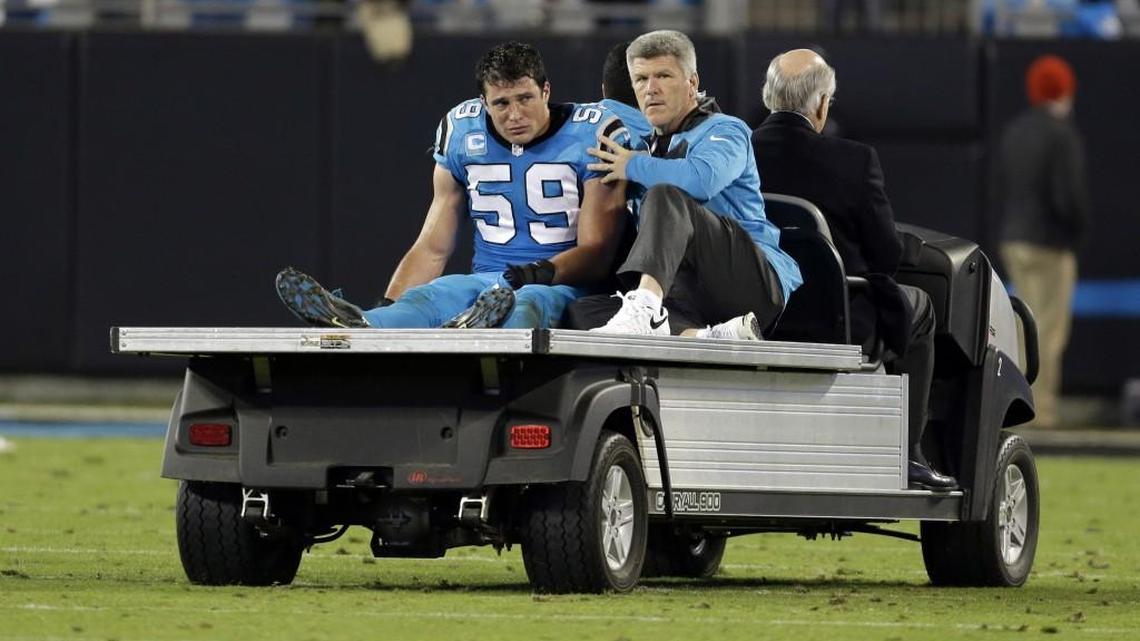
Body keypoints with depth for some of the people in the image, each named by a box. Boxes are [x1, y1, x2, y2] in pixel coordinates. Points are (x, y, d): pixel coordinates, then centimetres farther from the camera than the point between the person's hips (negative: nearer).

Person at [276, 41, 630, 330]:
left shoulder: (591, 135, -4)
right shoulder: (462, 136, 9)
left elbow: (596, 250, -6)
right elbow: (433, 248, 13)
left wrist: (546, 272, -29)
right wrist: (387, 308, -4)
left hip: (563, 283, -4)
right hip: (488, 282, 4)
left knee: (528, 304, -41)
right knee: (426, 298, -32)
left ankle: (479, 331, -78)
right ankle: (364, 328, -67)